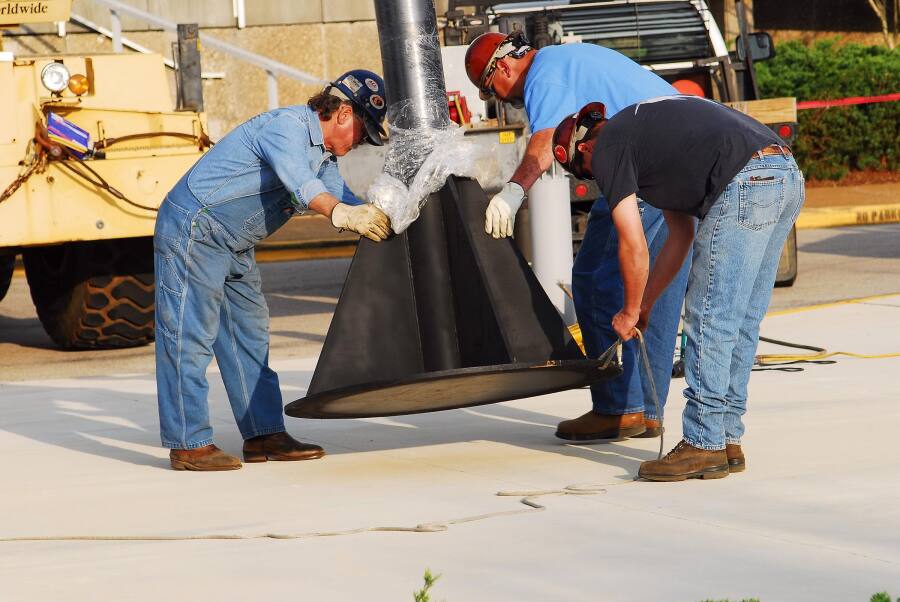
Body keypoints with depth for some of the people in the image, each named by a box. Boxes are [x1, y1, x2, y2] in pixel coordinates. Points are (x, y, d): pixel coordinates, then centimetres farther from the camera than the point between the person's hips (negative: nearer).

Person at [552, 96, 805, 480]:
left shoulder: (607, 149, 5)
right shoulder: (642, 127, 32)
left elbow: (633, 245, 4)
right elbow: (681, 234, 34)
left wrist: (630, 311, 19)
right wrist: (646, 303, 38)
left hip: (745, 185, -9)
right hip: (788, 176, 9)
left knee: (709, 320, -3)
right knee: (740, 325, 14)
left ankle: (703, 445, -2)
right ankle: (727, 441, 18)